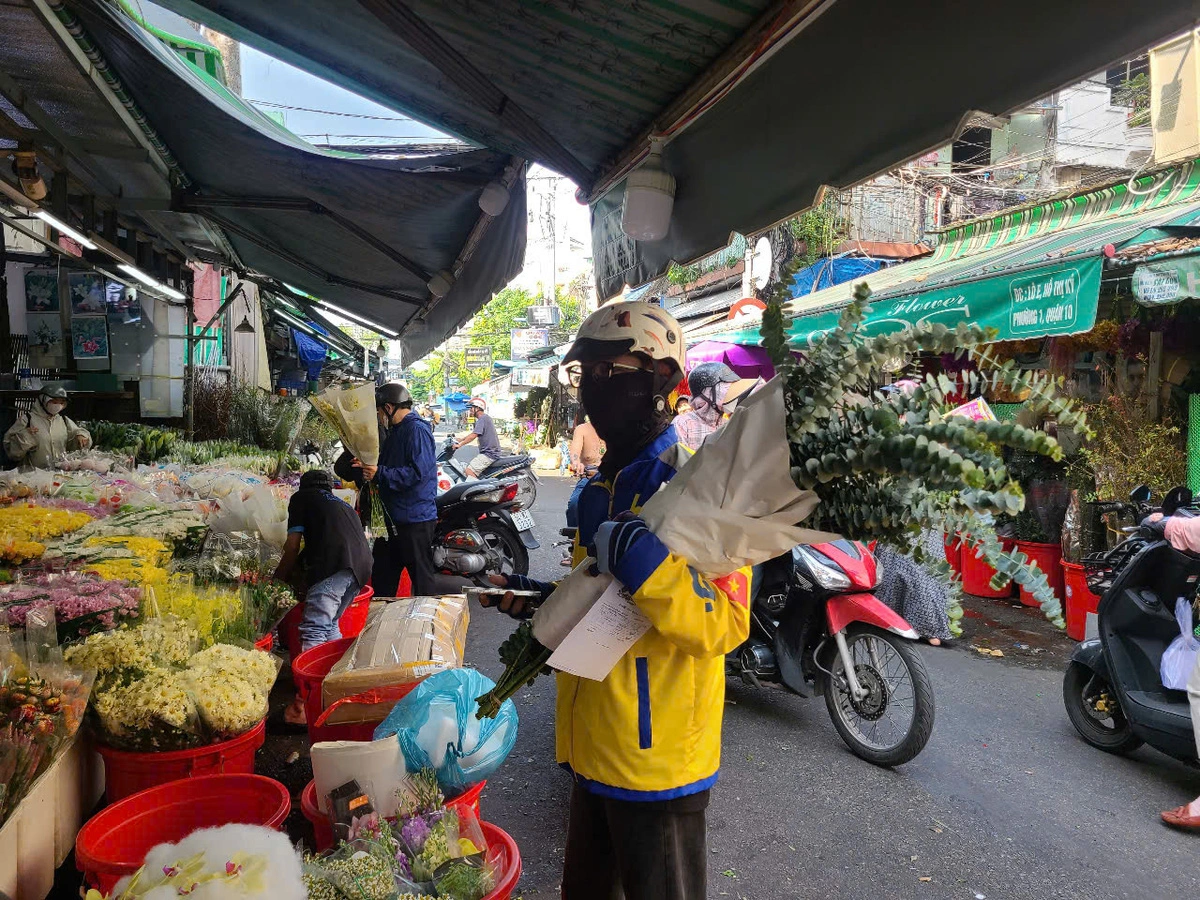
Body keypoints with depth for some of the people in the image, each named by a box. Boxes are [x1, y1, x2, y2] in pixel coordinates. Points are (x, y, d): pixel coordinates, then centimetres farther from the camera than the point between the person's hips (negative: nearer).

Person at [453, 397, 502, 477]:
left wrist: (460, 445, -19)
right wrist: (461, 439, 21)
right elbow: (474, 433, 26)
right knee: (469, 465, 16)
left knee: (469, 471, -19)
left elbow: (473, 435, -23)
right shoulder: (485, 418, 18)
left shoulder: (482, 419, -14)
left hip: (489, 454, -11)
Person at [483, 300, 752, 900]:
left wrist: (645, 563, -38)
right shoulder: (600, 490, 9)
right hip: (596, 751, 8)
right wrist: (540, 599, 5)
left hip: (659, 760, -8)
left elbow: (726, 623, -27)